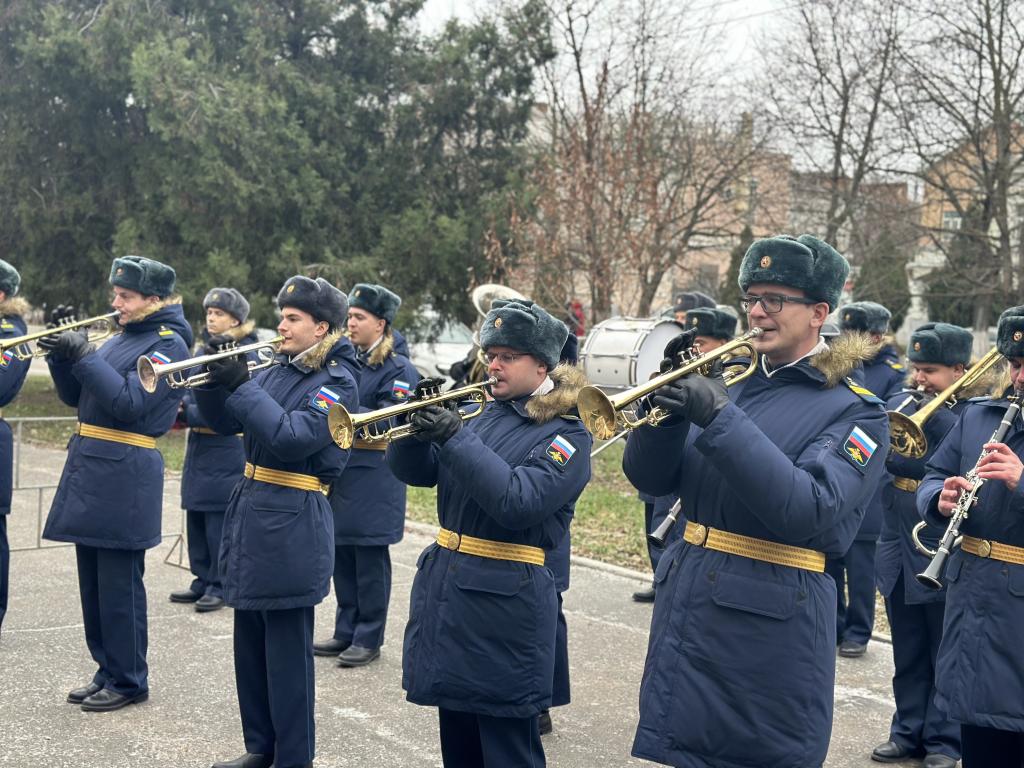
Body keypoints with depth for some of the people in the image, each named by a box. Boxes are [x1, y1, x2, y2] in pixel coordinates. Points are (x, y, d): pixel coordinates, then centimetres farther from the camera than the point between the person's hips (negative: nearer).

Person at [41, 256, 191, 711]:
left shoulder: (168, 344, -9)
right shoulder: (122, 337, 17)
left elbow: (130, 403, -20)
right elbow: (75, 395, 18)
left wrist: (83, 355, -21)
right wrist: (62, 353, 2)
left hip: (124, 477, -8)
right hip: (88, 468, 9)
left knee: (119, 584, -2)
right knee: (93, 581, 13)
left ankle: (128, 680, 10)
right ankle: (107, 670, 24)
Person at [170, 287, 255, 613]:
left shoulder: (245, 353, -9)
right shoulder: (204, 348, 14)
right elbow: (191, 389, 16)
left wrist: (190, 414, -19)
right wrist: (182, 407, -6)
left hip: (226, 448, -7)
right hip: (198, 443, 7)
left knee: (219, 519, -3)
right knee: (196, 516, 10)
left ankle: (220, 586, 7)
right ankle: (203, 581, 21)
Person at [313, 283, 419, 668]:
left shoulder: (398, 368, -7)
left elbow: (389, 422, -16)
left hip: (373, 478, -6)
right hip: (339, 471, 7)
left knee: (369, 560, 0)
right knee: (342, 556, 12)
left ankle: (368, 638, 10)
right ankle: (346, 631, 23)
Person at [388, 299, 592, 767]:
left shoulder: (567, 435, -9)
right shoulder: (483, 415, 12)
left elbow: (518, 502, -25)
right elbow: (413, 471, 10)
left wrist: (455, 436, -26)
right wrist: (417, 421, -9)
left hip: (505, 604, -7)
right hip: (445, 589, 7)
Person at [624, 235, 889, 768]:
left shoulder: (854, 411, -7)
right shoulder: (731, 382, 10)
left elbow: (806, 509, -24)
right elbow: (650, 478, 5)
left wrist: (719, 418, -29)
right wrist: (672, 398, -12)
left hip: (769, 628, -5)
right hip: (684, 613, 6)